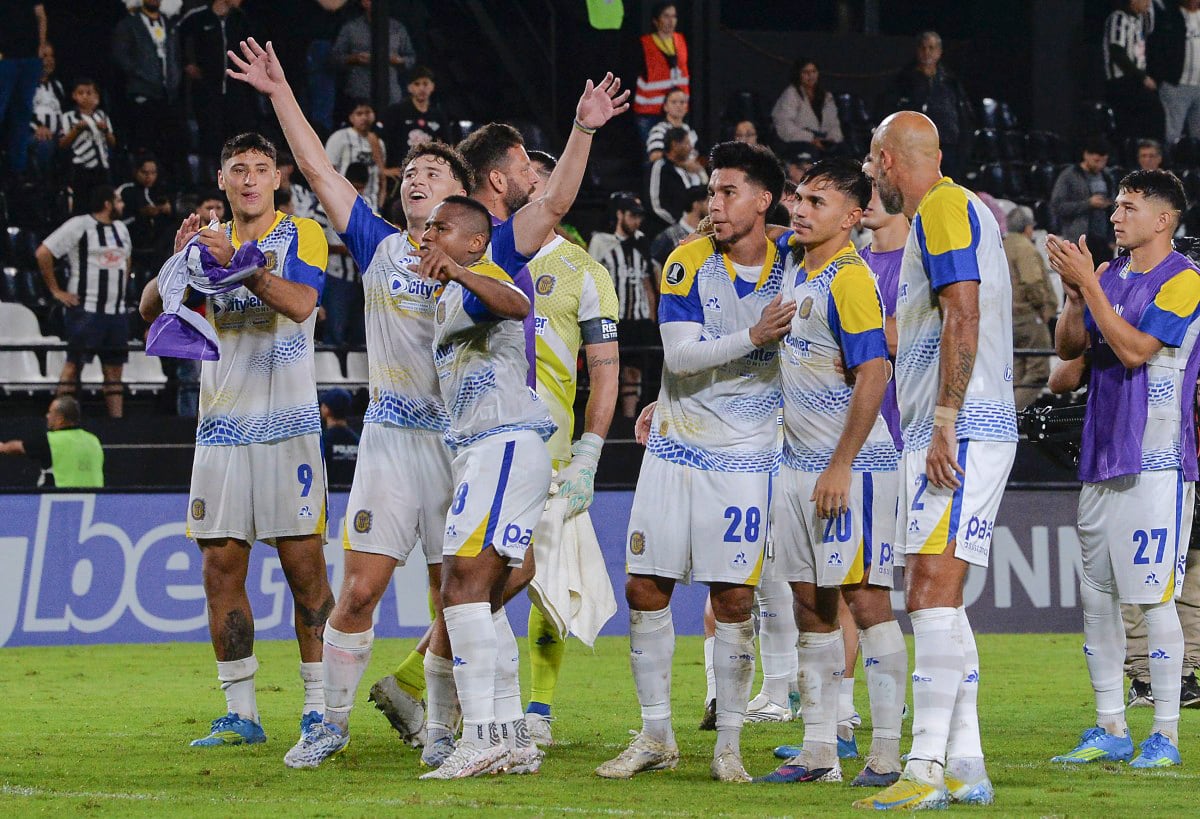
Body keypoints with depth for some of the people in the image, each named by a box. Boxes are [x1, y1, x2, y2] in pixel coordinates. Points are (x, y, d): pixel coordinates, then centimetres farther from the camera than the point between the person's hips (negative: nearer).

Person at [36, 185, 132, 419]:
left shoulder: (120, 228, 15)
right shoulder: (79, 226, -9)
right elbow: (42, 253, -12)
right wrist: (55, 291, -10)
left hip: (116, 310, 7)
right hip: (86, 309, -7)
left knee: (114, 369, 6)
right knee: (74, 364, -4)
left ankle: (117, 419, 8)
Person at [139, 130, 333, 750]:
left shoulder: (301, 235, 1)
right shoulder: (210, 241, 14)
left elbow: (300, 303, -18)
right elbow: (151, 311, 3)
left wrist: (237, 262, -30)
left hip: (287, 424, -4)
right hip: (221, 429, 4)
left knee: (304, 566, -5)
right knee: (221, 568, 1)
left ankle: (320, 707, 0)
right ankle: (240, 713, 6)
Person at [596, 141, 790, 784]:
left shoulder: (792, 266, -2)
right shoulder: (689, 262, -4)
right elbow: (679, 354, -14)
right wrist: (753, 337, -25)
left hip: (745, 457, -1)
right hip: (674, 447, 1)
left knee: (733, 599, -4)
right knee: (645, 591, 0)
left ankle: (728, 743, 7)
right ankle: (656, 736, 12)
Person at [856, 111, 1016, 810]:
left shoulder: (942, 209, -9)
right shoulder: (963, 209, 22)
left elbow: (963, 317, -19)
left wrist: (943, 425, -22)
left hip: (960, 431, -11)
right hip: (969, 431, 11)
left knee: (933, 593, -16)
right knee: (939, 598, 11)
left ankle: (925, 771, -23)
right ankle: (966, 767, 12)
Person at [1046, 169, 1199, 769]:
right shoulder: (1110, 275, 15)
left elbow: (1135, 349, -17)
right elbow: (1068, 347, 12)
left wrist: (1089, 283, -16)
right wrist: (1075, 290, -4)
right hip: (1101, 459, 8)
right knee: (1096, 594, 8)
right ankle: (1110, 730, 14)